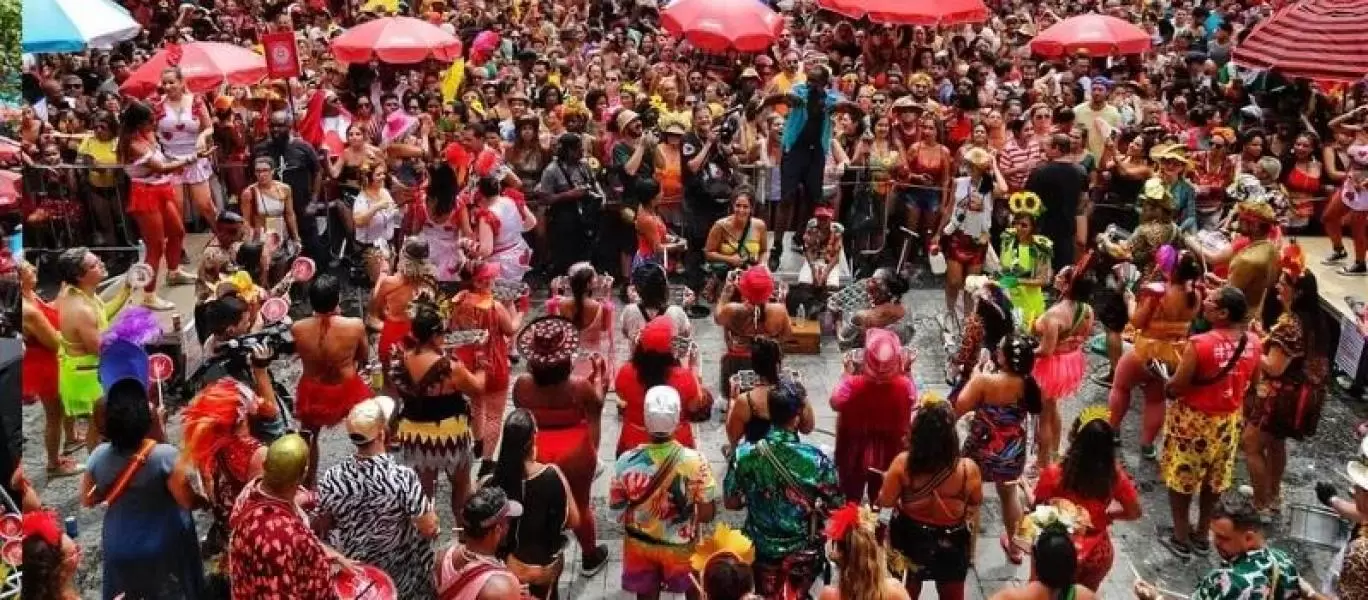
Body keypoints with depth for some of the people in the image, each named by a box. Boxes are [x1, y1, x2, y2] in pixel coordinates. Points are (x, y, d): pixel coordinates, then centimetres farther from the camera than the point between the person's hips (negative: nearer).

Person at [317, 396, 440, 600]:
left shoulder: (331, 477, -16)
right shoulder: (403, 477, -25)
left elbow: (321, 528, -1)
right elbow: (429, 529, -18)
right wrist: (429, 506, 1)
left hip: (348, 568, 3)